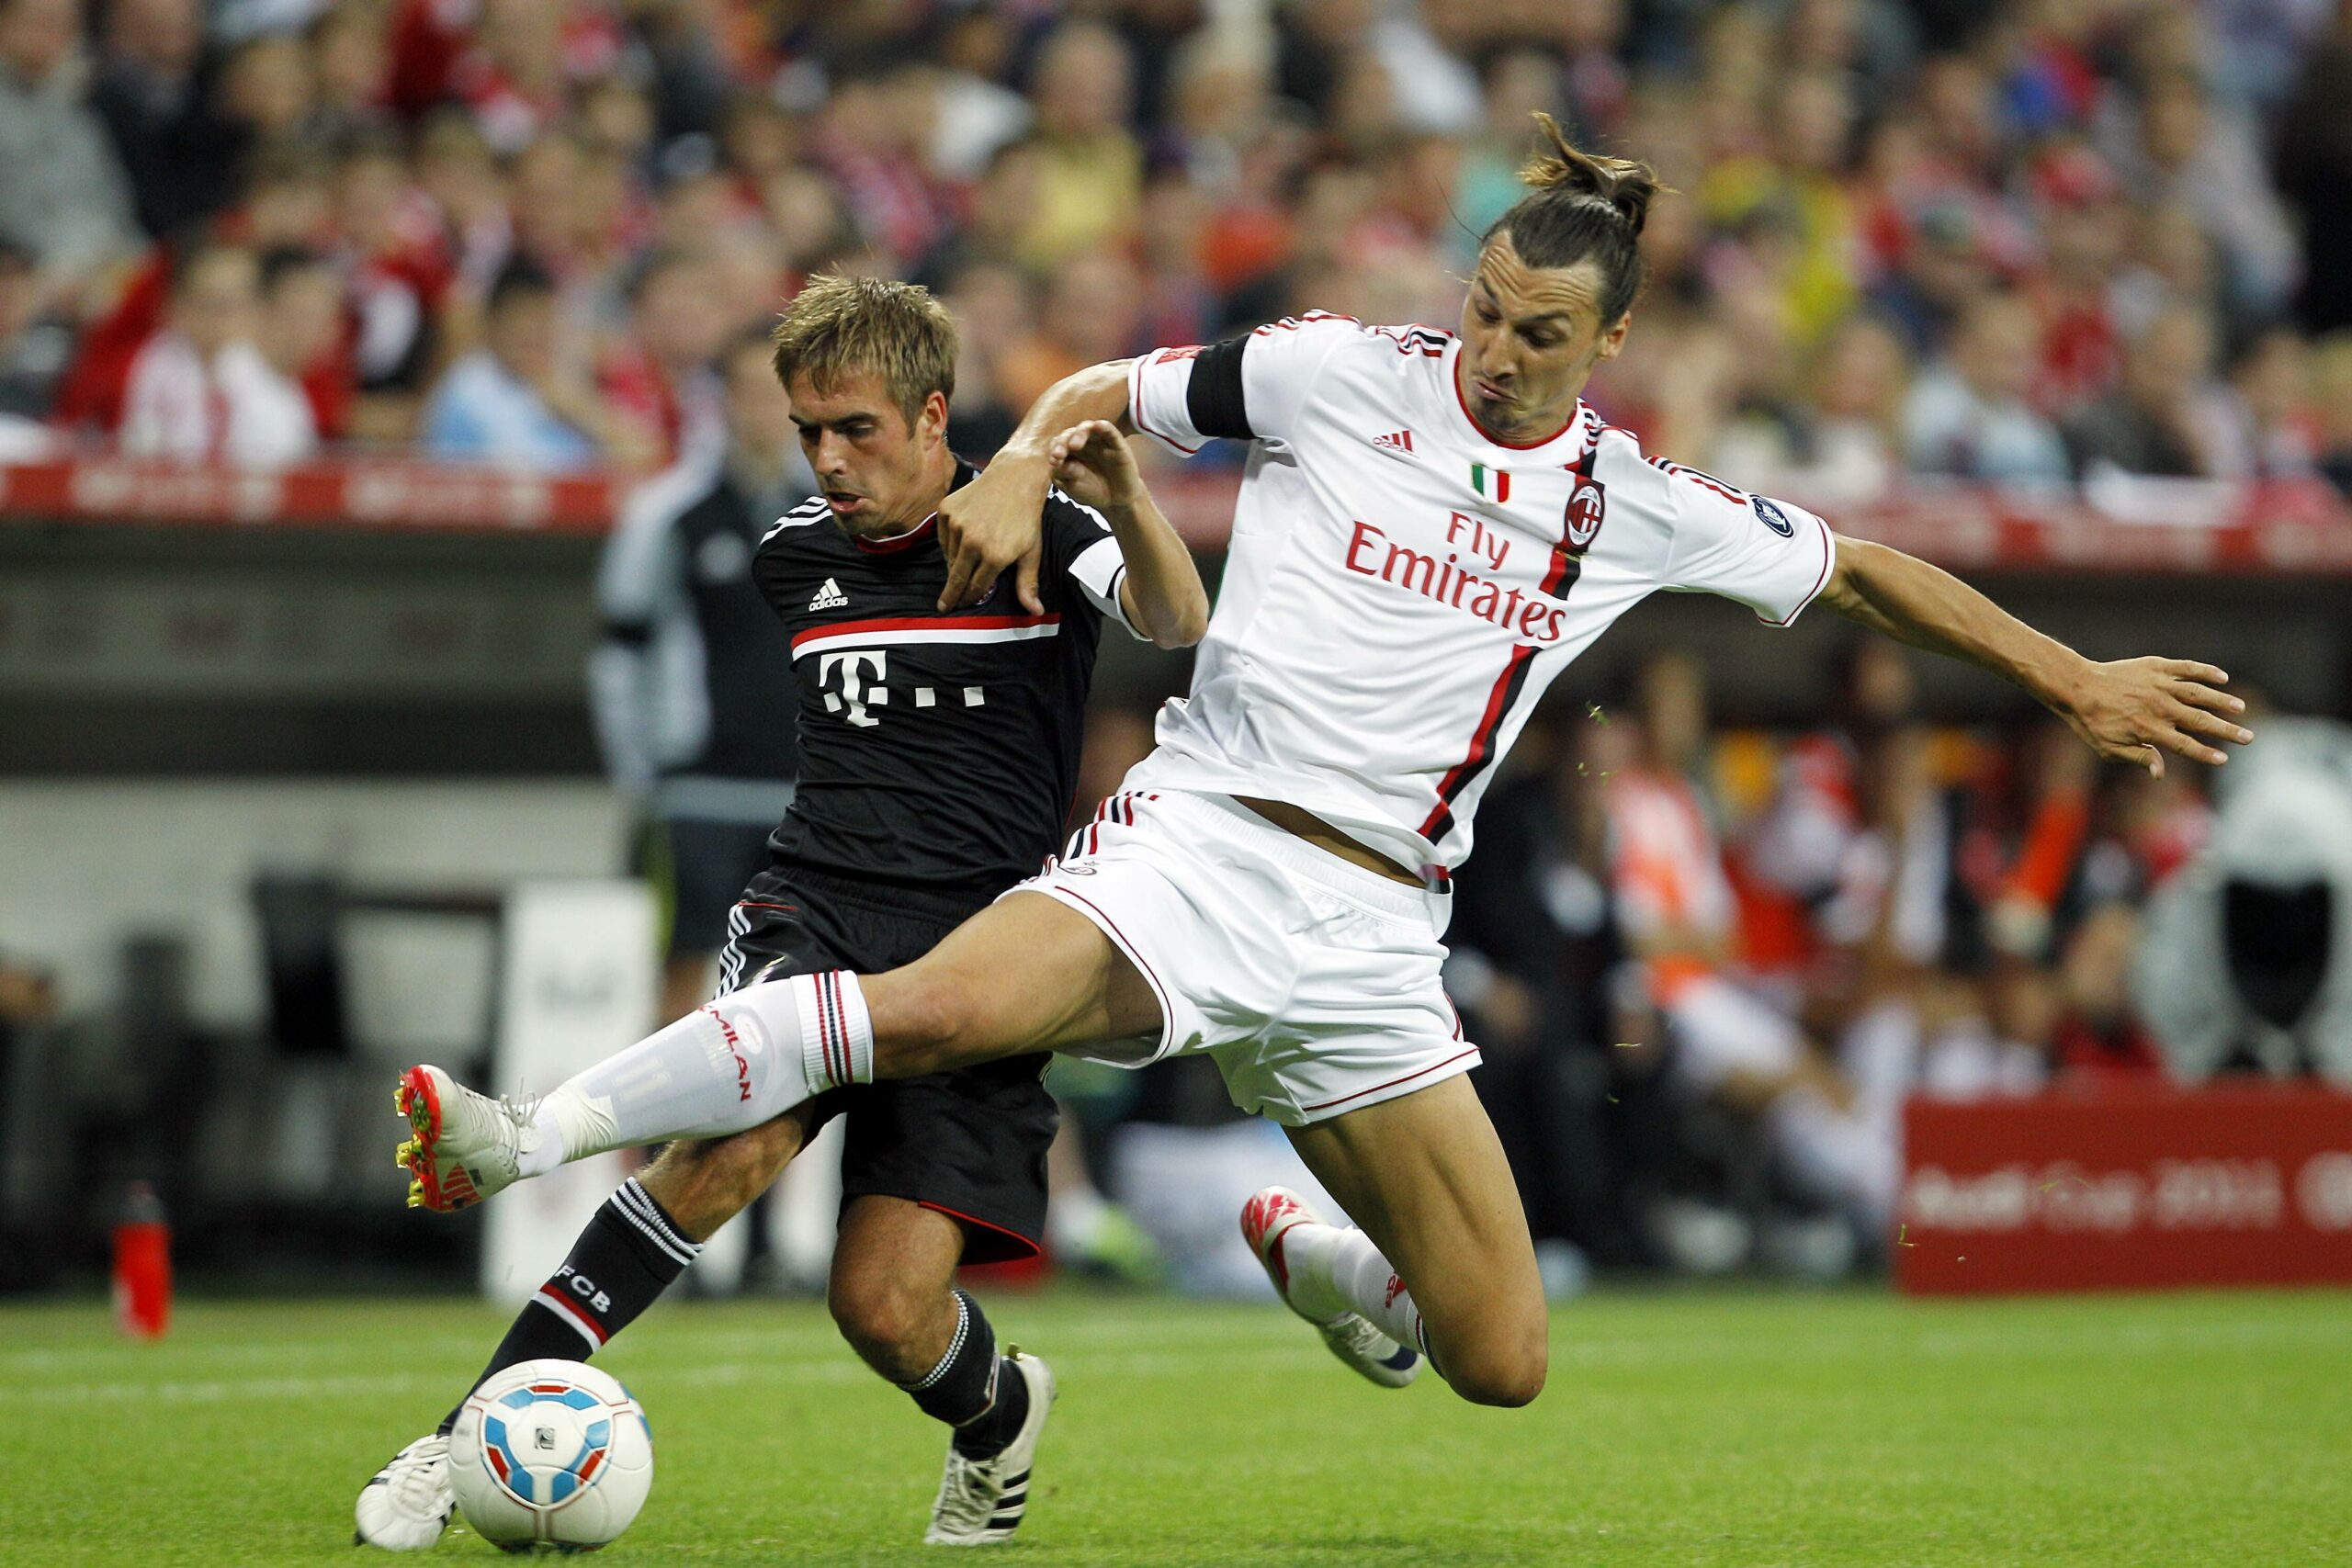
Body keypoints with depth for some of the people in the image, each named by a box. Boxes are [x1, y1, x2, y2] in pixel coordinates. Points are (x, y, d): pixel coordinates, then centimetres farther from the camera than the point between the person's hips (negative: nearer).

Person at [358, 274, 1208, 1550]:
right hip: (815, 912, 3)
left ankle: (998, 1418, 24)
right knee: (738, 1142, -30)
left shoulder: (1039, 534, -1)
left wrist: (1128, 506, -40)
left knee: (885, 1305, -13)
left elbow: (1179, 626, -21)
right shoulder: (797, 557, 14)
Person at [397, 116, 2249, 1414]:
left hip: (1370, 930, 4)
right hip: (1202, 835, -3)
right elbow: (1115, 388, 12)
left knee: (1503, 1365, 0)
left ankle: (1309, 1254, 35)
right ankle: (535, 1135, -32)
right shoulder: (1348, 376, 1)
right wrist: (1021, 465, -9)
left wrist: (2081, 680, 21)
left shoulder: (1638, 507, 8)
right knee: (950, 1004, -36)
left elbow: (1862, 571, 20)